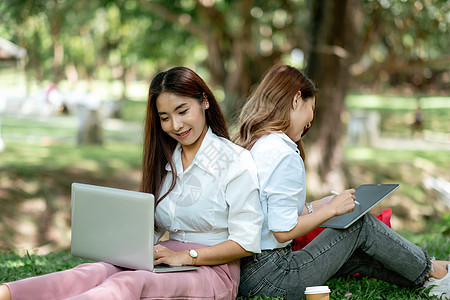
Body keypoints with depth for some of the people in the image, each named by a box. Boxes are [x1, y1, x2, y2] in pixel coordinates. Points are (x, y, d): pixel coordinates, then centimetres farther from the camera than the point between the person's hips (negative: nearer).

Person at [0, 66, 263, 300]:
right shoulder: (165, 160, 19)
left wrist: (184, 256, -17)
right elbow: (152, 227, 16)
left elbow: (246, 243, -10)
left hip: (213, 271, -6)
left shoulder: (236, 162, -4)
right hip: (165, 262, 6)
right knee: (94, 272, -26)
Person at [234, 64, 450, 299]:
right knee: (362, 225, 5)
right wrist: (332, 209, -9)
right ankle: (431, 271, 24)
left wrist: (312, 208, 15)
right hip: (272, 278, -8)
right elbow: (283, 231, -21)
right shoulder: (283, 154, -20)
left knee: (357, 256, 17)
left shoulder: (249, 144, 9)